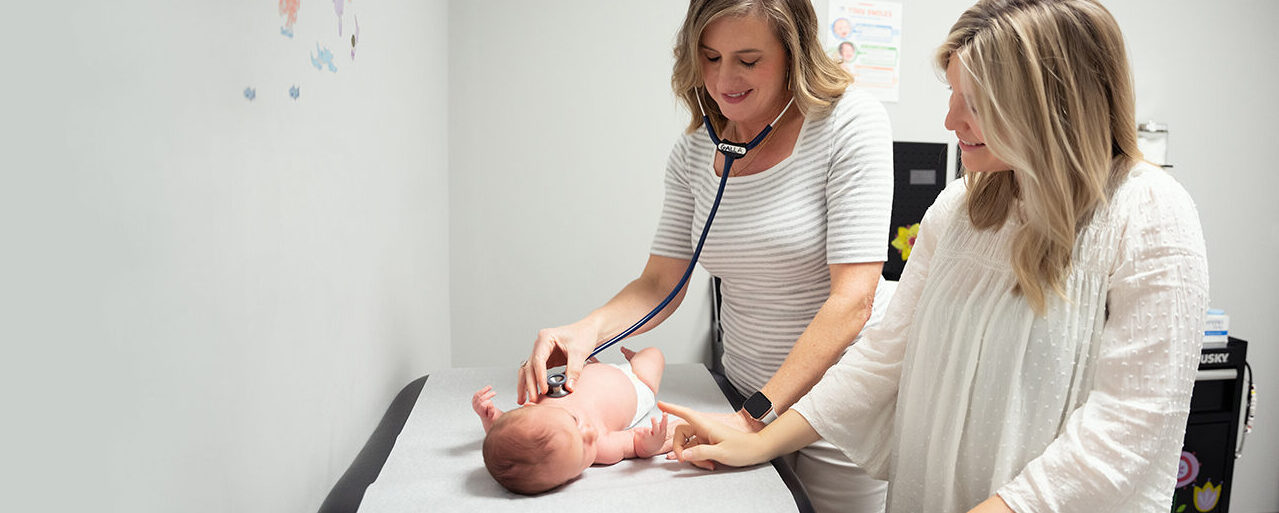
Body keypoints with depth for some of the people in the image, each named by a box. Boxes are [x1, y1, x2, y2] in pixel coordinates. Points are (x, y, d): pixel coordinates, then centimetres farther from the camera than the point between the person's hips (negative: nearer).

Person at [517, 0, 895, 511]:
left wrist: (759, 416, -27)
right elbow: (659, 284, 1)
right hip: (746, 392, 4)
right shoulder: (693, 151, 0)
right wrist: (589, 328, -20)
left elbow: (852, 300, -22)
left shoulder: (850, 120, -16)